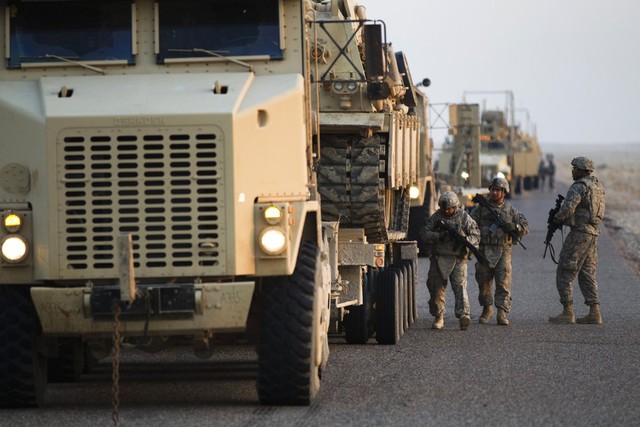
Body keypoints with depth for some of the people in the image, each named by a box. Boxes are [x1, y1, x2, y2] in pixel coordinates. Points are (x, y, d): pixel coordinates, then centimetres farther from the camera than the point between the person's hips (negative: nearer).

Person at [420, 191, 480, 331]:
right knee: (436, 288, 6)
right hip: (438, 258, 3)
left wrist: (464, 241, -20)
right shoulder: (436, 217, 5)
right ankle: (438, 318, 19)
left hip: (458, 259, -3)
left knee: (459, 286, -16)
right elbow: (424, 233, -1)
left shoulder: (464, 217, 0)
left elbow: (476, 236, 0)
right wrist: (438, 236, -18)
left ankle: (464, 315, -30)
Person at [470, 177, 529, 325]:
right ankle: (487, 309, 29)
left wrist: (513, 227, -13)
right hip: (485, 251, 1)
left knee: (503, 283, -12)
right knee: (483, 283, 8)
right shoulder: (481, 208, 5)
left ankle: (502, 313, -14)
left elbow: (525, 227, 6)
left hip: (503, 252, -1)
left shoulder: (510, 210, 7)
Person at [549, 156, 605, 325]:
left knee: (565, 273, -3)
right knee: (587, 274, 11)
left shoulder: (580, 186, -14)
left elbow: (568, 207, -25)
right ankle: (594, 313, 5)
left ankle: (567, 313, -5)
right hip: (593, 233, 9)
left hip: (579, 233, -9)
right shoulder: (598, 186, 16)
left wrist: (558, 219, -5)